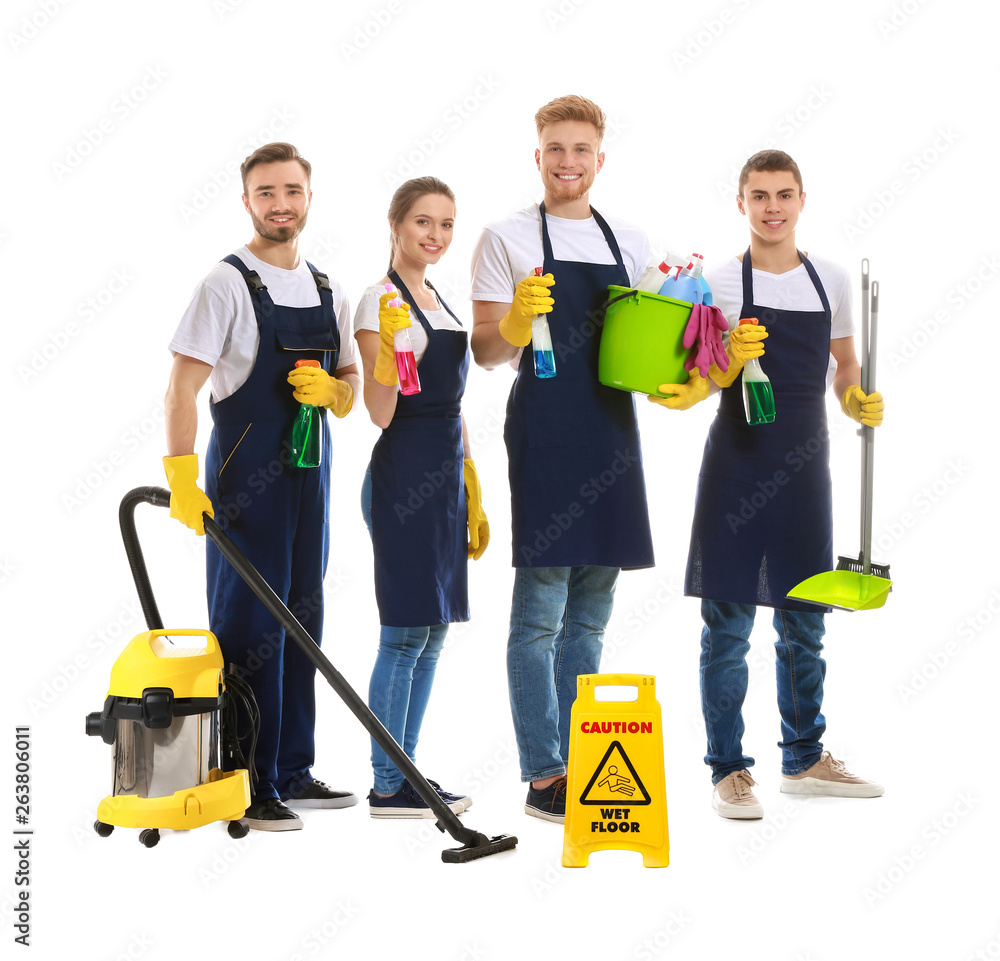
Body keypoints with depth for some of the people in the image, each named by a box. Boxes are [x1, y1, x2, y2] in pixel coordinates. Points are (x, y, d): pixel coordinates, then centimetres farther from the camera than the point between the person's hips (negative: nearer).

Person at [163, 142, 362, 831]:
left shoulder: (329, 291, 12)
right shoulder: (228, 283, -7)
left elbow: (354, 380, 18)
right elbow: (183, 387, -12)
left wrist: (329, 388, -6)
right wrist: (183, 481, -21)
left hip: (312, 472, 7)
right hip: (247, 477, -7)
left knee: (302, 620, 12)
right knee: (250, 626, -5)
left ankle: (293, 772, 23)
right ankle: (247, 787, 2)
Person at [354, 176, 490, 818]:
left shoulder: (441, 304, 16)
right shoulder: (381, 303, -8)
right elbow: (381, 414, -15)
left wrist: (472, 494, 19)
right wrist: (393, 344, -29)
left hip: (445, 476, 9)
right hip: (403, 474, -9)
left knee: (434, 628, 9)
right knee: (407, 631, -6)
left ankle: (406, 773, 17)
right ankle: (387, 788, 1)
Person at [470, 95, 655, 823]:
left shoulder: (631, 242, 15)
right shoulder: (507, 238, 1)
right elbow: (485, 351, -3)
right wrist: (516, 325, -24)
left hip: (613, 429, 6)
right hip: (544, 428, -5)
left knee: (590, 613, 10)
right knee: (541, 610, -6)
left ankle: (578, 765, 18)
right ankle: (544, 777, -2)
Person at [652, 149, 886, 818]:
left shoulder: (830, 279, 8)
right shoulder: (719, 283, -3)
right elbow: (695, 388, -3)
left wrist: (859, 401, -2)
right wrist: (731, 363, -22)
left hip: (805, 463, 4)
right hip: (738, 462, -4)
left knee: (804, 625, 12)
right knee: (729, 624, 0)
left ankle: (805, 760, 25)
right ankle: (729, 770, 9)